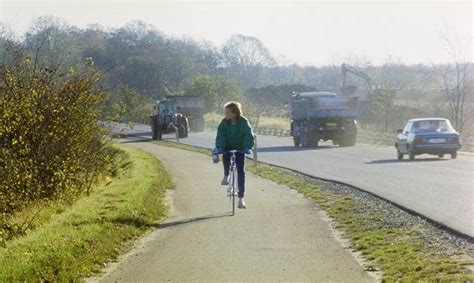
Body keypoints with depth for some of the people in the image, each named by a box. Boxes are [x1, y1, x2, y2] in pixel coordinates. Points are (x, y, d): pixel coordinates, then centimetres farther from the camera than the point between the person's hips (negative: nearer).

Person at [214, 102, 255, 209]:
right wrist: (219, 147, -36)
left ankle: (241, 199, -2)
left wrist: (248, 147, -40)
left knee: (241, 172, -7)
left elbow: (249, 135, -24)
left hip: (240, 148, -1)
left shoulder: (243, 121, -19)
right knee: (226, 158, -31)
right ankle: (226, 175, 6)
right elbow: (221, 135, -20)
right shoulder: (225, 122, -13)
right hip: (228, 147, 1)